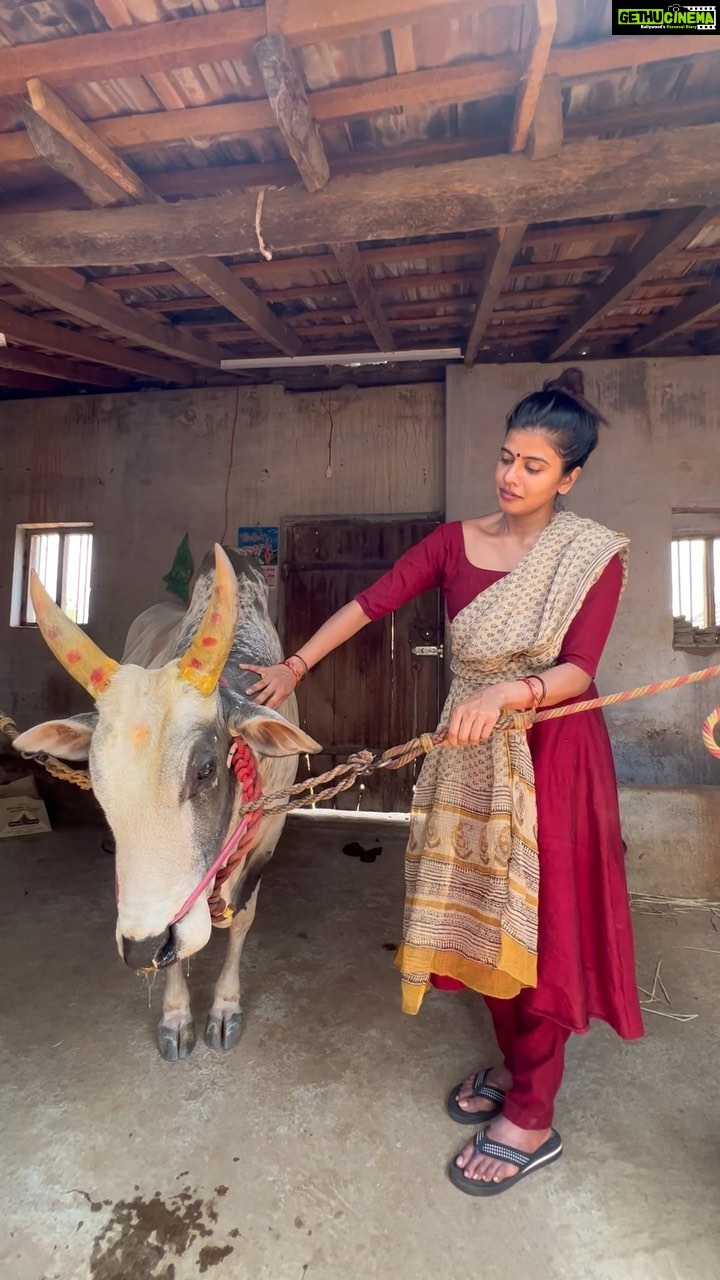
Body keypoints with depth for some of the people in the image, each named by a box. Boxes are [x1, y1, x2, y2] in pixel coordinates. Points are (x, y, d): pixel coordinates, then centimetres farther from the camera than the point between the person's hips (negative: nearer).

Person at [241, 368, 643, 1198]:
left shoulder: (596, 555, -6)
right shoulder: (456, 541, 2)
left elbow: (578, 671, -15)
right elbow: (373, 601, -2)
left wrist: (503, 694, -33)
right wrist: (295, 665, -3)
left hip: (553, 757, -3)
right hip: (471, 757, 4)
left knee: (542, 926, 5)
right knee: (482, 915, 15)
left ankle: (531, 1120, 27)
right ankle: (511, 1063, 40)